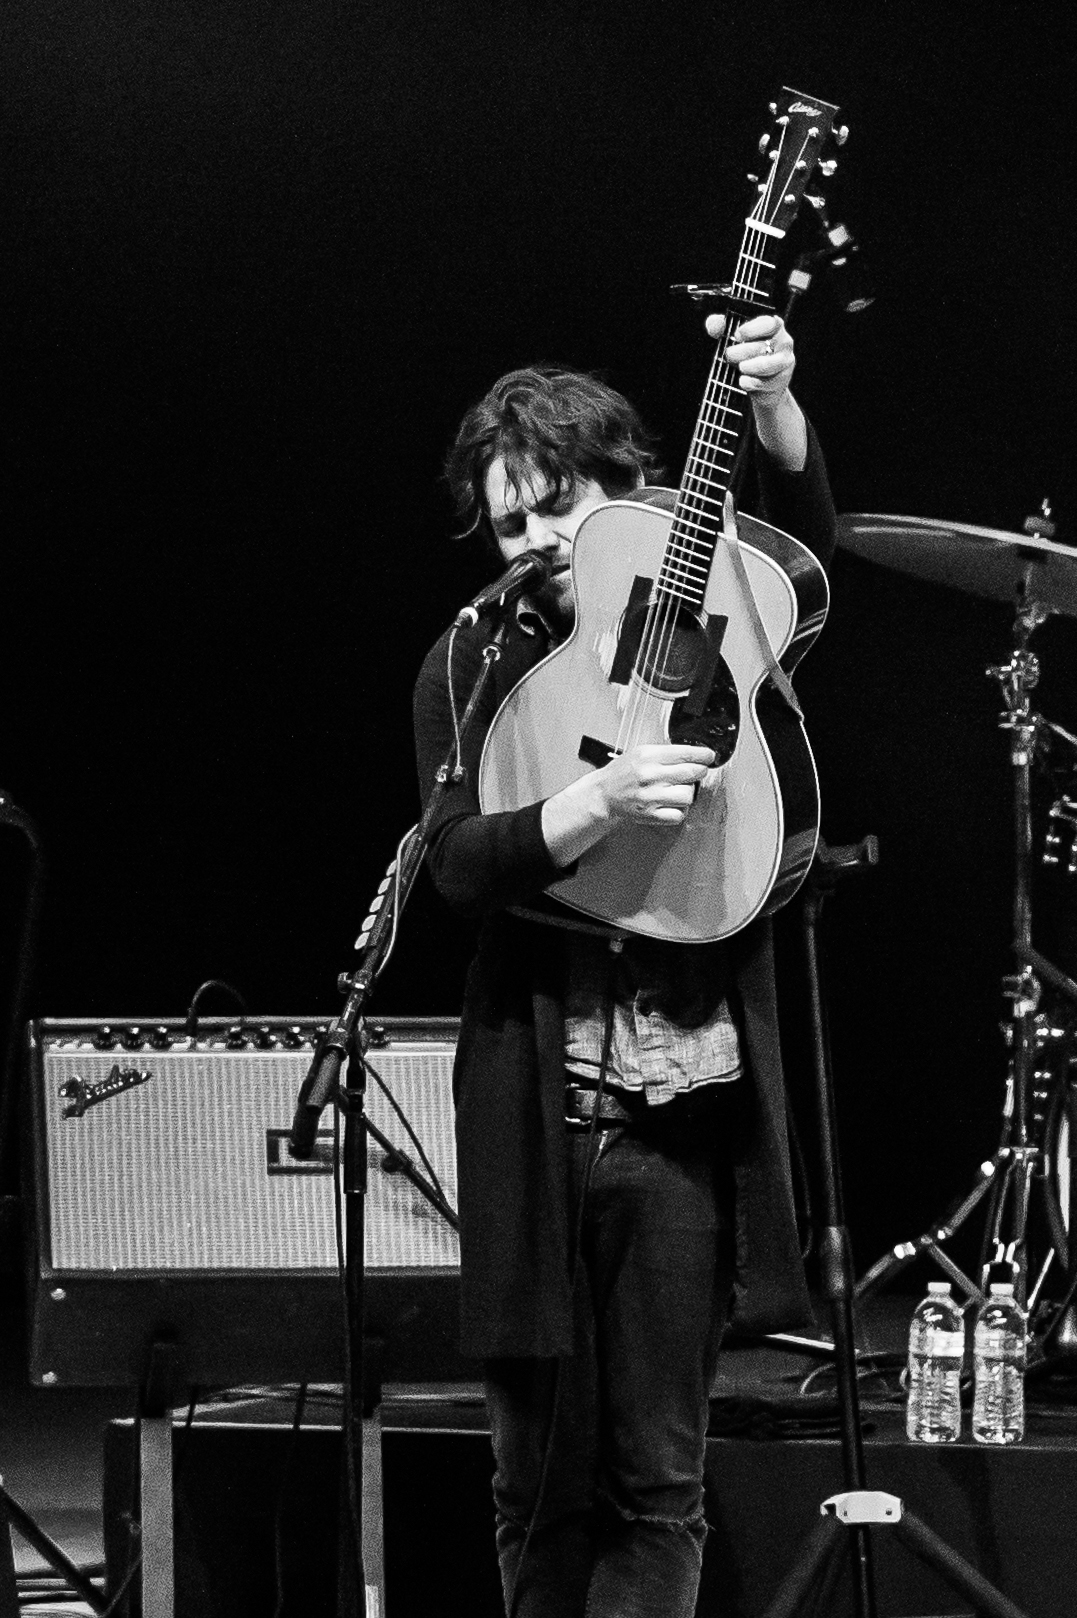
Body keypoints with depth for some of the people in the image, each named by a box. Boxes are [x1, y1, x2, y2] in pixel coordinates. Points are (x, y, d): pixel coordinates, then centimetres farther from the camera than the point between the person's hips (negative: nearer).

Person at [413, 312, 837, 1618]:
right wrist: (602, 800, -24)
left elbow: (806, 539, -10)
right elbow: (456, 861, -8)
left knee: (656, 1479, -1)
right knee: (542, 1474, 7)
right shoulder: (474, 664, 5)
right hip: (535, 1110, 0)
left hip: (684, 1104, 0)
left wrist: (771, 407, -28)